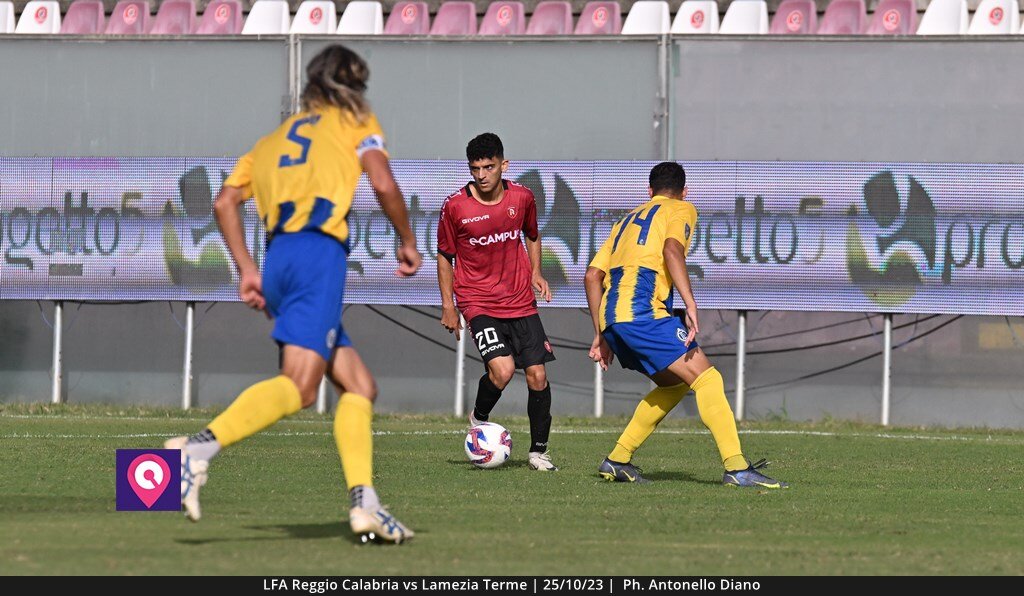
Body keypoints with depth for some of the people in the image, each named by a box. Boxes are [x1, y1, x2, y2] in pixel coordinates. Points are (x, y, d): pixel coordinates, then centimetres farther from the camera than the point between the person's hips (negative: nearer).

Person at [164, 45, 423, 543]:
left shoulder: (273, 141, 29)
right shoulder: (356, 123, 16)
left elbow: (226, 201, 16)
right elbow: (383, 184, -1)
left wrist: (247, 270, 15)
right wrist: (407, 242, 11)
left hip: (279, 258, 7)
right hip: (319, 250, -7)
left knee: (359, 386, 12)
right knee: (299, 385, -22)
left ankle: (364, 503, -2)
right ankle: (200, 448, -42)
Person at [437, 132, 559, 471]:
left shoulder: (522, 198, 0)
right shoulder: (455, 207, -8)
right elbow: (445, 255, 4)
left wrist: (535, 272, 5)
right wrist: (448, 306, 1)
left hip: (521, 303, 3)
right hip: (478, 302, -3)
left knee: (537, 376, -2)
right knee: (502, 370, -23)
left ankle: (538, 451, 14)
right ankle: (479, 418, 8)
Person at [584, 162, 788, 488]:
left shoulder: (629, 219, 30)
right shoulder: (681, 209, 11)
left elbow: (593, 275, 24)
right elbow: (672, 249, -12)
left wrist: (601, 334, 26)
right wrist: (691, 304, -21)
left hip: (610, 315, 8)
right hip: (642, 311, -8)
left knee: (673, 384, 22)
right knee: (706, 378, -10)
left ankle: (617, 460, 19)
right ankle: (736, 468, -23)